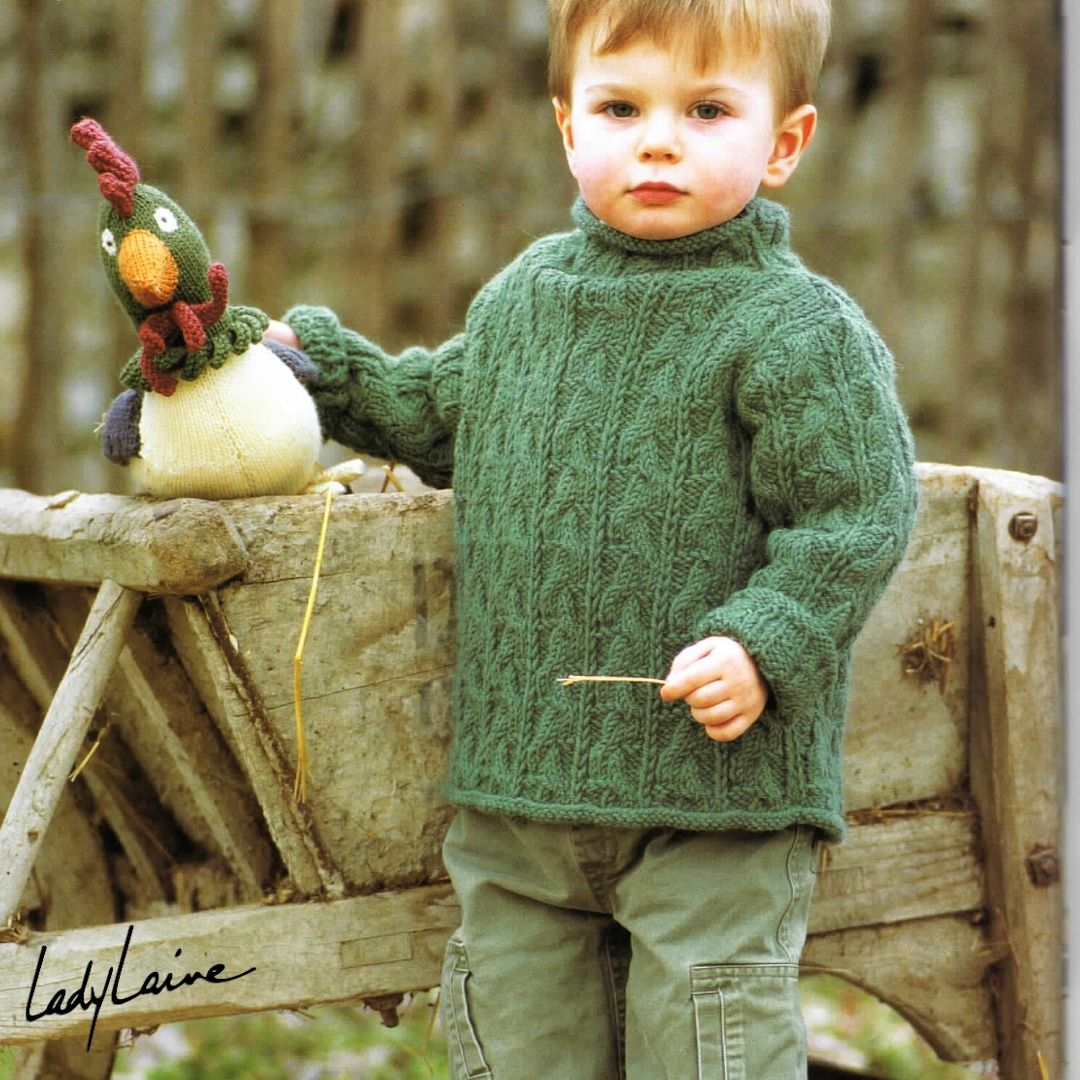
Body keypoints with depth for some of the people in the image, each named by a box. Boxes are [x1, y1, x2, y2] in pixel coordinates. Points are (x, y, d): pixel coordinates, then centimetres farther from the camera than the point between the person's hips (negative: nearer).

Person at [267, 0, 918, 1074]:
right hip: (518, 788, 6)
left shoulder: (796, 328, -10)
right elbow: (438, 413, 28)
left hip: (717, 789, -6)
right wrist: (324, 364, 18)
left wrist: (763, 645, -22)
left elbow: (854, 516, -12)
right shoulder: (522, 297, 10)